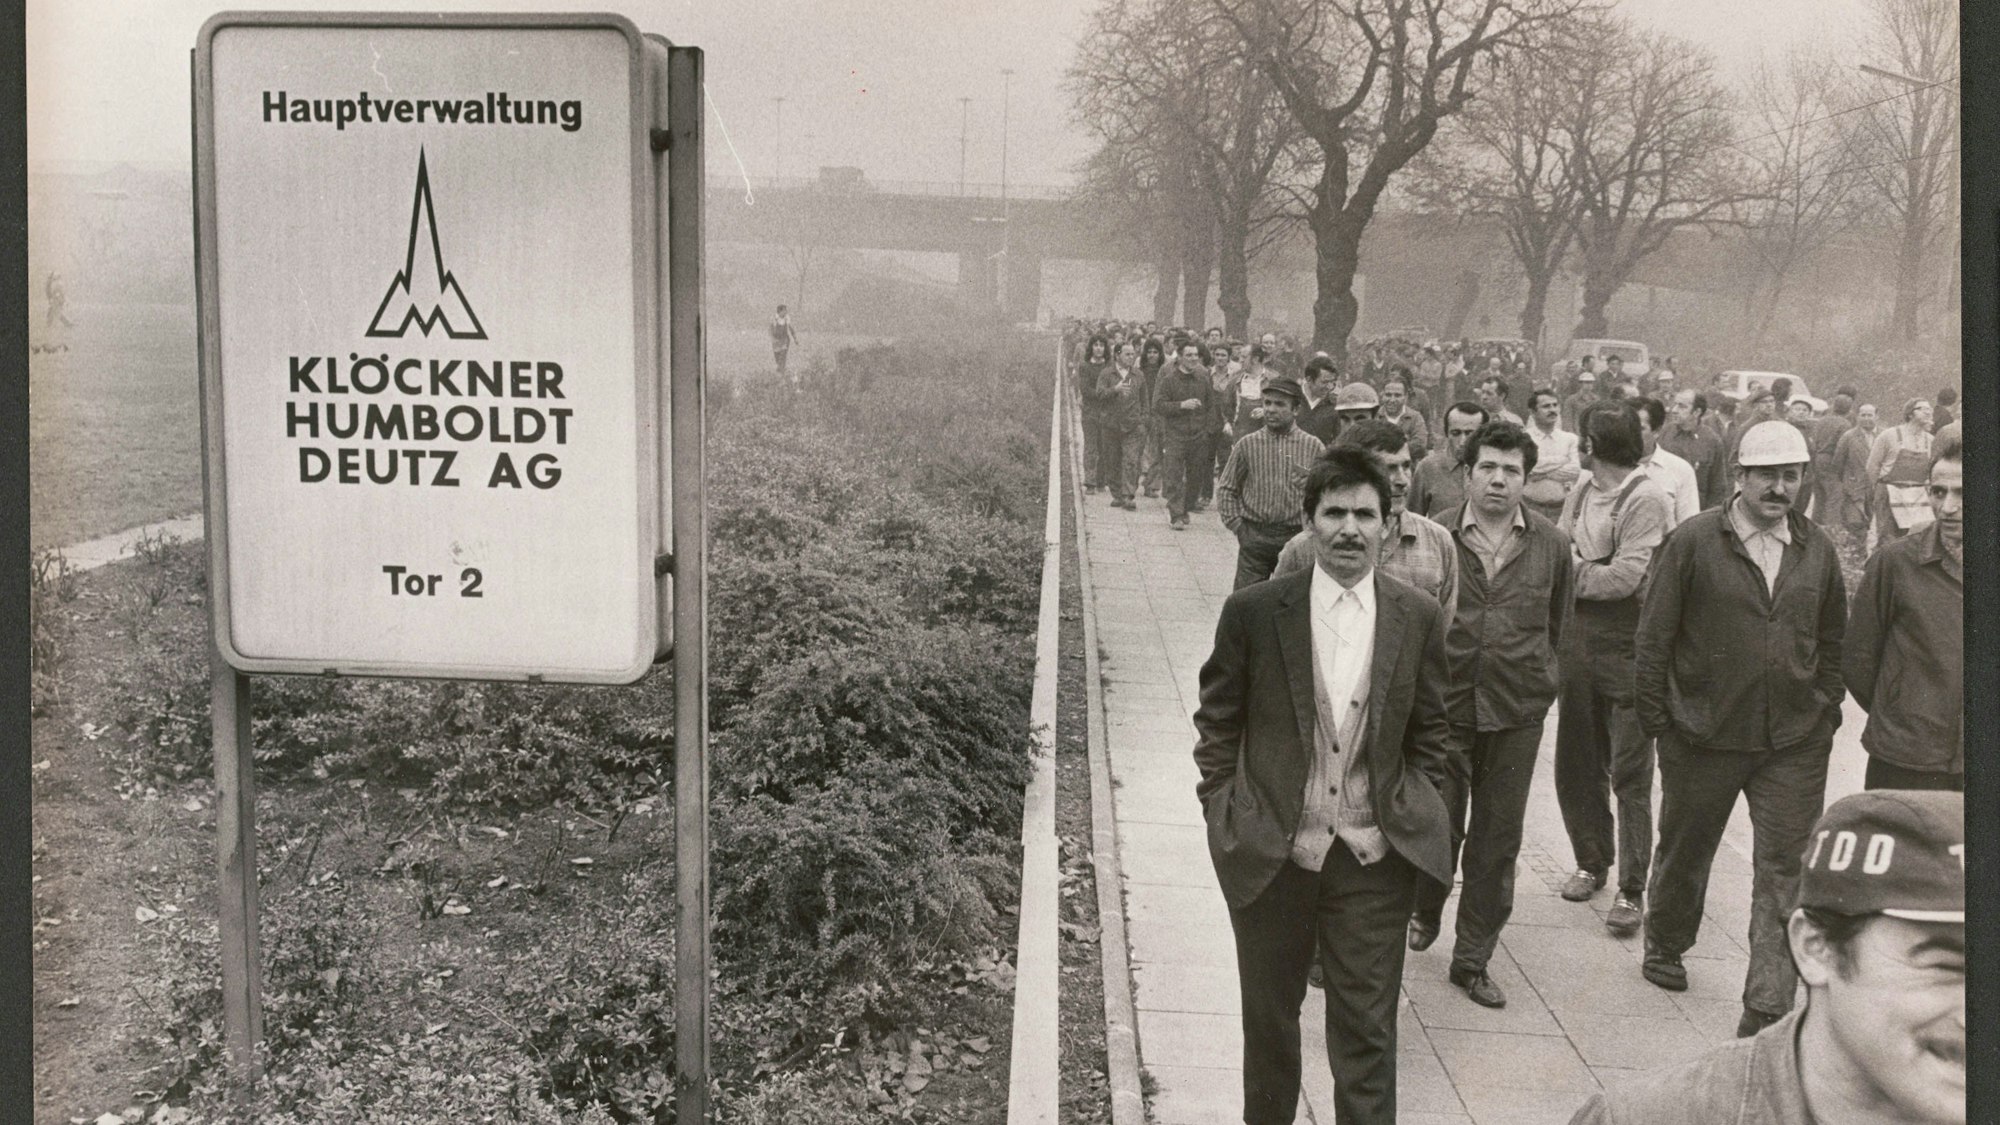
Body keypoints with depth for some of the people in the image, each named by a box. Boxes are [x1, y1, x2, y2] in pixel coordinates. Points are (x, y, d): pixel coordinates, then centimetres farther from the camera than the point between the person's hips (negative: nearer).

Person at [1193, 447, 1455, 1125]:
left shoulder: (1418, 618, -1)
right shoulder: (1253, 611, -6)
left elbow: (1430, 734, 7)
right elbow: (1217, 722, 3)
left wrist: (1403, 819, -2)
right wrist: (1225, 812, -4)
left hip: (1372, 857, 0)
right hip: (1270, 852, 0)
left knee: (1367, 1032, 3)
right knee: (1268, 1017, 17)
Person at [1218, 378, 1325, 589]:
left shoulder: (1313, 446, 2)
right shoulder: (1248, 444, 3)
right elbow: (1226, 489, 9)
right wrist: (1236, 524, 1)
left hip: (1296, 537, 0)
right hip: (1254, 537, 0)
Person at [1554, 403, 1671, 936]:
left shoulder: (1646, 500, -13)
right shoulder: (1583, 489, 10)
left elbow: (1626, 576, -19)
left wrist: (1571, 573, -10)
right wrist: (1584, 570, -7)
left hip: (1627, 646, -7)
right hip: (1579, 641, 7)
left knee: (1630, 774, -2)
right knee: (1576, 763, 15)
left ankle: (1631, 889, 4)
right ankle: (1591, 862, 31)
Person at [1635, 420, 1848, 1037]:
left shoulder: (1817, 551, 4)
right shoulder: (1694, 541, -8)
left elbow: (1833, 641, 14)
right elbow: (1654, 635, -5)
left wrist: (1825, 714, 7)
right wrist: (1656, 720, -6)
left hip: (1794, 743, 2)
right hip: (1703, 734, -2)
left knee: (1785, 872, -3)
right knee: (1685, 849, 17)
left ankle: (1768, 1007, 1)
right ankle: (1665, 947, 42)